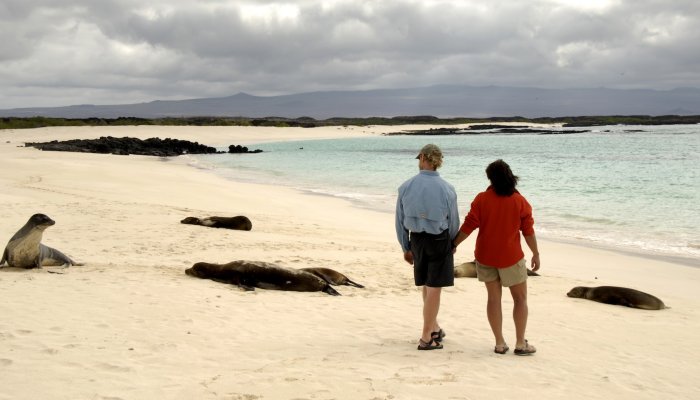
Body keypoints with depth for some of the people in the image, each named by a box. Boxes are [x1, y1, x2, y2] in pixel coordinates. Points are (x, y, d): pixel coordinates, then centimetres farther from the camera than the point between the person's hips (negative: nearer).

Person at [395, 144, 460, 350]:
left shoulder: (406, 187, -7)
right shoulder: (446, 189, -13)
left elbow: (400, 221, 0)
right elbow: (453, 221, -3)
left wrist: (405, 248, 11)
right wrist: (453, 244, 16)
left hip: (417, 240, 3)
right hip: (439, 240, -3)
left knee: (426, 285, 21)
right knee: (434, 288, 3)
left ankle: (434, 328, 33)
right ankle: (426, 338, 7)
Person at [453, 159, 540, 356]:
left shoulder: (481, 199, -8)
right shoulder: (520, 202, -8)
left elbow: (468, 226, -9)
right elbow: (528, 231, -5)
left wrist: (454, 244, 3)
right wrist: (536, 254, 7)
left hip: (485, 257, 2)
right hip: (511, 258, -1)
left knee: (494, 298, 11)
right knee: (520, 299, 11)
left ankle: (500, 343, 12)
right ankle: (520, 343, 10)